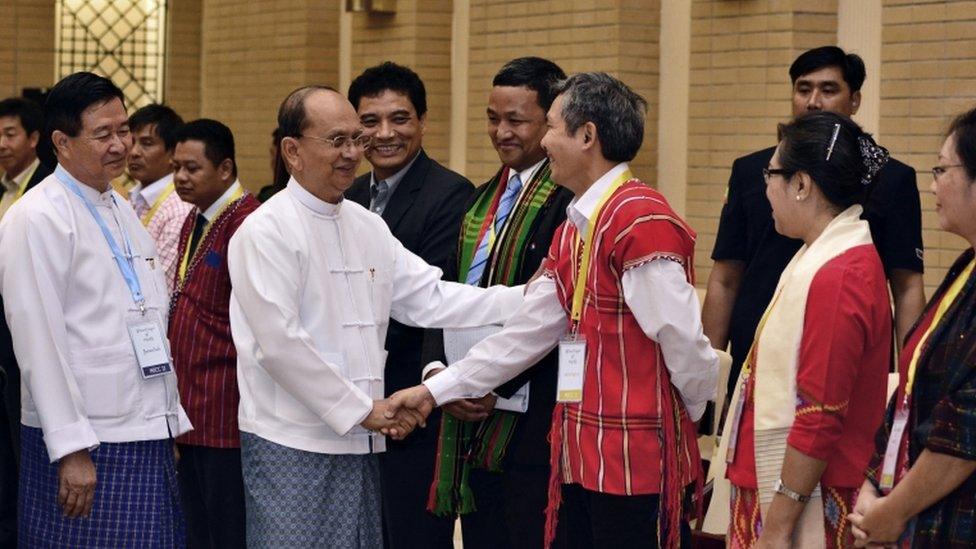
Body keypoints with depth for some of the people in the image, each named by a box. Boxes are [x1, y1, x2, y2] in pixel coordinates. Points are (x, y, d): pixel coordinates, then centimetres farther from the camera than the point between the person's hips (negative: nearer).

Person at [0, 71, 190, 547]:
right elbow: (39, 339, -14)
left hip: (147, 436, 7)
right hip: (83, 447, -7)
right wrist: (72, 447, -17)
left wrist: (172, 420, 16)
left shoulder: (122, 211, 16)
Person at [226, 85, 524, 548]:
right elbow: (279, 343, -16)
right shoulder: (266, 231, -10)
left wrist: (528, 298, -3)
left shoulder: (367, 226, 13)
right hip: (291, 445, -7)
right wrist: (362, 409, -14)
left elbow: (429, 299, 9)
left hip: (359, 441, 7)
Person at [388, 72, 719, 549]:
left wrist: (698, 415, -2)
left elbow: (683, 341, -18)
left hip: (636, 459, -9)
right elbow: (527, 332, 19)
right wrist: (436, 390, 18)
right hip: (582, 455, 9)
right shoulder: (574, 228, 16)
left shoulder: (641, 220, -16)